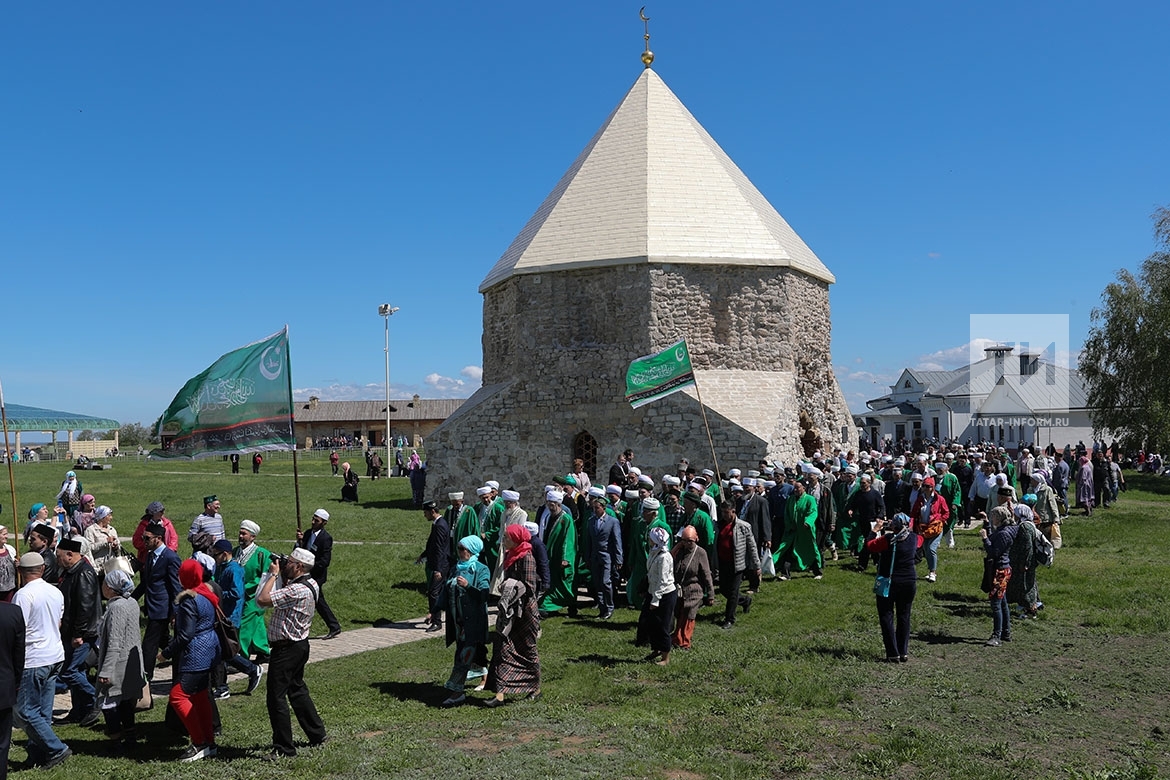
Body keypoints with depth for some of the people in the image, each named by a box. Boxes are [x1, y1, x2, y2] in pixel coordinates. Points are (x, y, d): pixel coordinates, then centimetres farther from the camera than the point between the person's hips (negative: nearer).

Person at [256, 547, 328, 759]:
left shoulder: (297, 590, -26)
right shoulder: (310, 584, 5)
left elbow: (263, 599, -29)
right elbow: (285, 595, 23)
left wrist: (273, 574, -17)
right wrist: (282, 576, 10)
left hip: (286, 649, -10)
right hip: (299, 645, 10)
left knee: (276, 697, -1)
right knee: (297, 690, 21)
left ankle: (283, 748, 6)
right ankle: (317, 735, 31)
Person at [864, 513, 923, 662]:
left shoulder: (888, 539, -17)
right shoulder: (914, 539, -2)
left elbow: (869, 545, -8)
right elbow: (920, 539, 21)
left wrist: (876, 530, 3)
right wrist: (906, 529, 22)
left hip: (888, 583, -4)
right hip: (909, 583, 4)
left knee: (886, 617, 5)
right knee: (904, 617, 14)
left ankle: (893, 653, 2)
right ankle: (904, 652, 15)